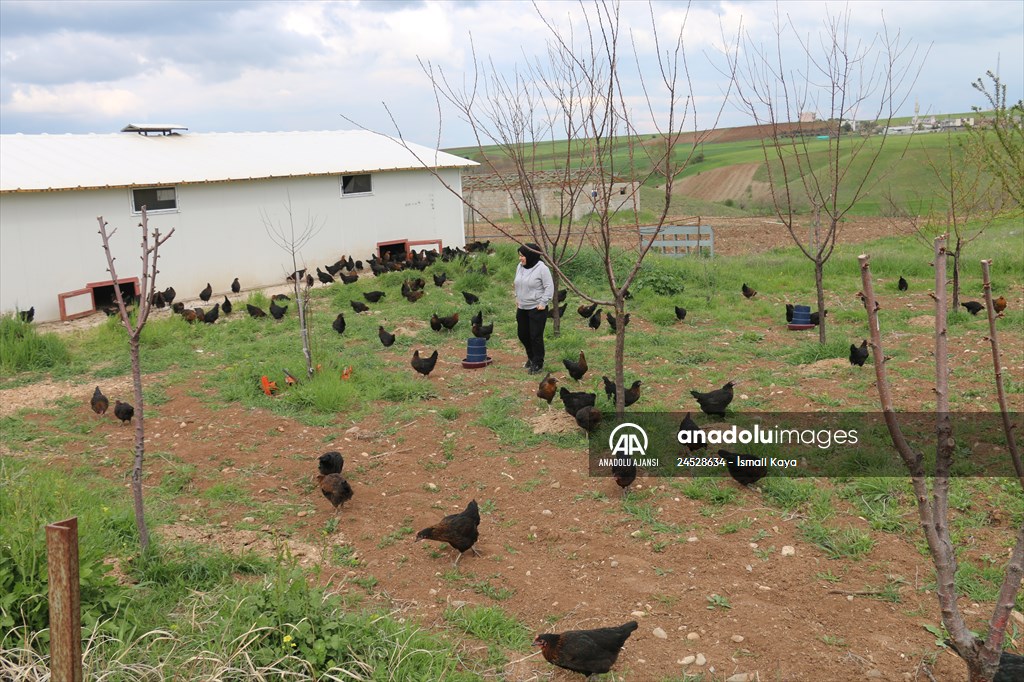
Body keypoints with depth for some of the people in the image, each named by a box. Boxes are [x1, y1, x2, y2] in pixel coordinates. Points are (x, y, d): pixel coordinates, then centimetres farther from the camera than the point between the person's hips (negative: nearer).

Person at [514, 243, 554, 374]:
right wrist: (517, 298, 15)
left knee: (536, 336, -5)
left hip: (537, 309, -7)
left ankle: (537, 363, 8)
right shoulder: (520, 267, 7)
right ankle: (531, 357, 36)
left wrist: (543, 303, -15)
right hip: (522, 308, 7)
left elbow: (549, 287, -13)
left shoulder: (541, 268, -14)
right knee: (523, 335, 15)